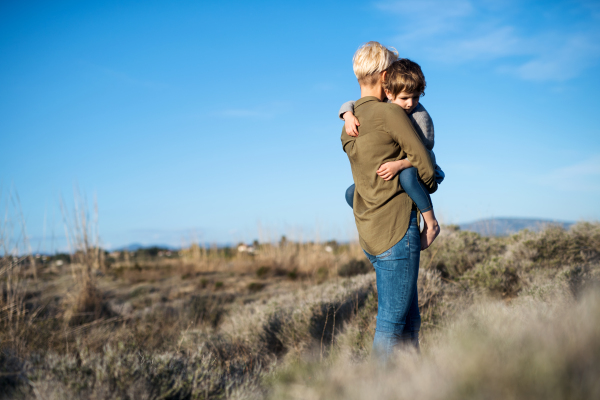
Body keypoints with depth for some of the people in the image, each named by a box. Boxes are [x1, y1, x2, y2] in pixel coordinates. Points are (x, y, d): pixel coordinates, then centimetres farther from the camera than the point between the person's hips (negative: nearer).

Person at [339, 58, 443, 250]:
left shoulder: (420, 116, -24)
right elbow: (350, 105, -2)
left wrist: (399, 164, -44)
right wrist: (348, 116, -25)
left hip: (422, 172, -7)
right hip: (393, 176, 7)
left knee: (407, 176, -43)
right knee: (352, 193, 0)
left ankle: (431, 223, -24)